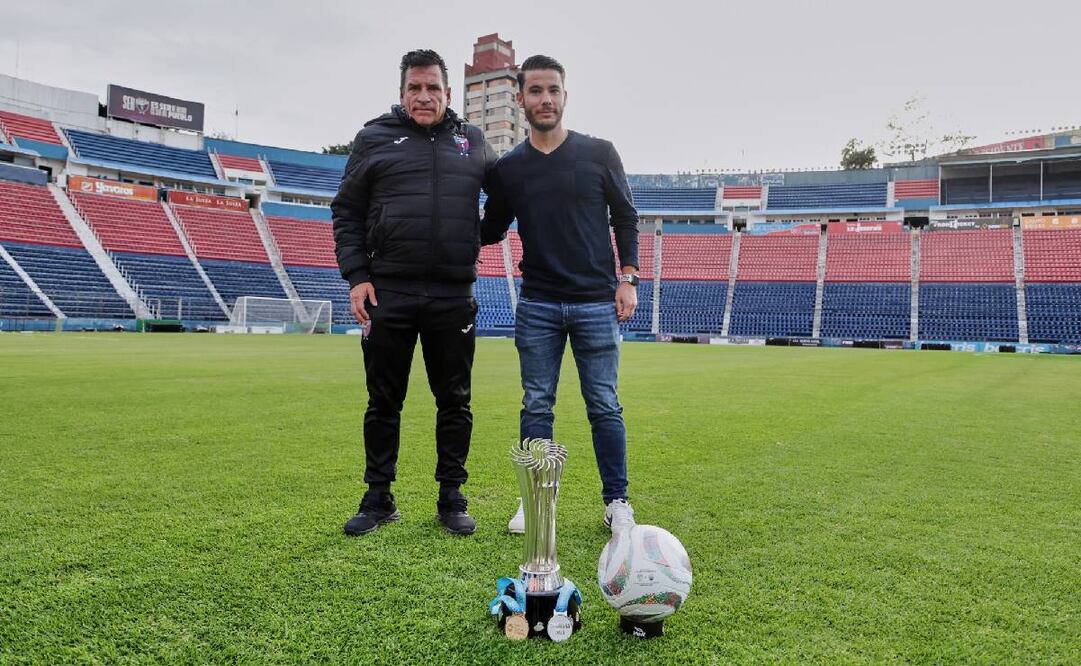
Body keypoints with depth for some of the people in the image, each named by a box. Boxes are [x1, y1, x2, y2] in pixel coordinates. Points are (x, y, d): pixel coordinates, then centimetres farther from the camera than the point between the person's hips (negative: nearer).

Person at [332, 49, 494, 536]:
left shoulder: (472, 141, 12)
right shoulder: (374, 139, 6)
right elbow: (347, 213, 6)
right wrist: (356, 276, -4)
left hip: (453, 296, 1)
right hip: (388, 294, -1)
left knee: (454, 401, 7)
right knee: (383, 401, 7)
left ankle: (452, 499, 20)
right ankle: (379, 498, 20)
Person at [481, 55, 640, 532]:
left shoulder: (599, 154, 2)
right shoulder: (508, 168, 6)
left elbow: (625, 218, 6)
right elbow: (490, 231, 14)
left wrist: (628, 279, -3)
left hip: (596, 304, -1)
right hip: (537, 306, 2)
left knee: (604, 406, 3)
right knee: (536, 406, 6)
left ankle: (616, 501, 16)